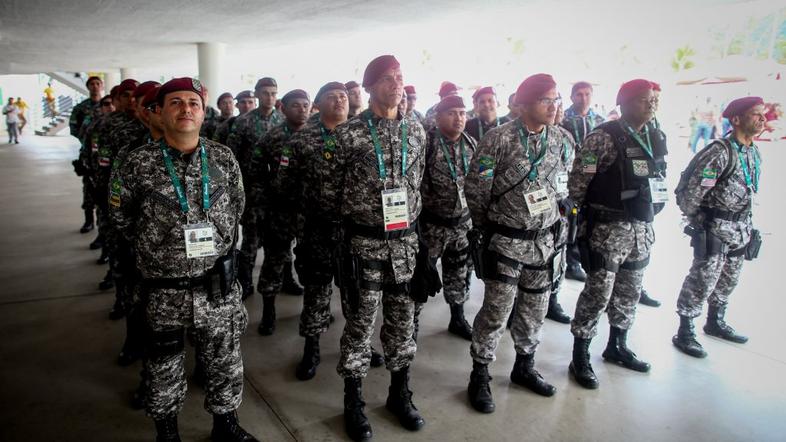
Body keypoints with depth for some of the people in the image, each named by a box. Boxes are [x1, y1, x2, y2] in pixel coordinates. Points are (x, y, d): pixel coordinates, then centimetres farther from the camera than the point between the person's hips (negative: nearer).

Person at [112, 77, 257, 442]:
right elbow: (122, 216, 6)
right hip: (164, 288, -1)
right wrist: (152, 248, 6)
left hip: (218, 285, 2)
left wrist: (219, 244, 10)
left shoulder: (223, 158, -2)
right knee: (165, 367, 16)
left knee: (225, 360, 14)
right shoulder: (140, 162, -7)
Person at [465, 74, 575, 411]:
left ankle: (524, 367, 36)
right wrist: (487, 229, 2)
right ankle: (479, 377, 15)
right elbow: (475, 190, -8)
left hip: (545, 238, 6)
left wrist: (551, 218, 14)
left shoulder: (563, 140, 3)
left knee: (535, 308, 16)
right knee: (496, 310, -3)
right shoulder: (499, 139, -14)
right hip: (505, 240, -5)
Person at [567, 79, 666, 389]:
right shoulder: (603, 137, -13)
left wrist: (648, 217, 15)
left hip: (642, 228, 8)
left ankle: (617, 346, 35)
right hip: (608, 228, -7)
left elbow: (657, 180, 20)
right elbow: (577, 182, -14)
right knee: (598, 293, -4)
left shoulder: (654, 140, 11)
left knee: (629, 292, 17)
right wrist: (589, 214, -6)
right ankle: (579, 358, 9)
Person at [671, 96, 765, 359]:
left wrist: (748, 226, 15)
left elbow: (749, 193, 19)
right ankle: (684, 334, 5)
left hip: (741, 231, 9)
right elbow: (692, 191, -20)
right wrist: (695, 223, -10)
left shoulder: (754, 154, 11)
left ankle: (715, 323, 37)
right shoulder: (720, 151, -18)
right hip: (714, 231, -9)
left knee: (727, 282, 19)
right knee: (702, 282, -5)